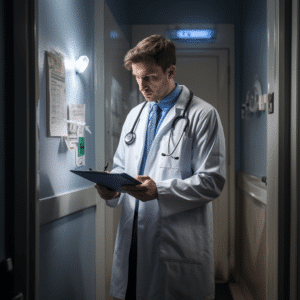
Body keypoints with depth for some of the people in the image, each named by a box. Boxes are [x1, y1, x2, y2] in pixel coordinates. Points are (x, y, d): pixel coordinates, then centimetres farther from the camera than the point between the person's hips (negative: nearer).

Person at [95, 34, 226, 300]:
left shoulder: (203, 115, -4)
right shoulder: (134, 115, 16)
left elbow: (212, 181, -9)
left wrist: (160, 191, -21)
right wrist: (112, 188, -1)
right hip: (133, 238, 5)